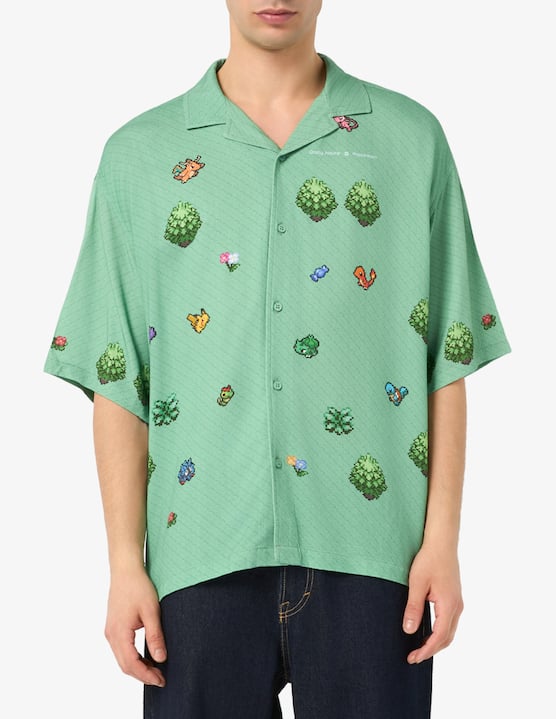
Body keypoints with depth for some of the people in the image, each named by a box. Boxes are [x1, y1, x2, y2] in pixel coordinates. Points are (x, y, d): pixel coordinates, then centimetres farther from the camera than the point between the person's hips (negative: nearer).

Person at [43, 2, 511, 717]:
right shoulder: (139, 154, 7)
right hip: (201, 557, 1)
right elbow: (117, 380, 4)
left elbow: (448, 360, 4)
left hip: (367, 551, 0)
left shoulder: (411, 137, 6)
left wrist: (442, 542, -1)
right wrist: (125, 565, 0)